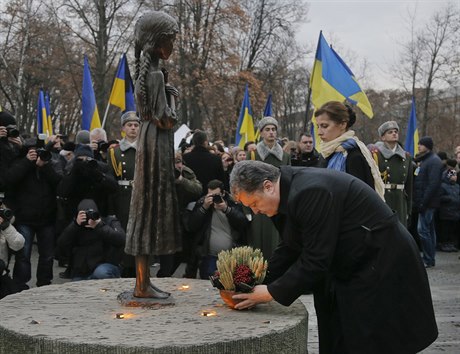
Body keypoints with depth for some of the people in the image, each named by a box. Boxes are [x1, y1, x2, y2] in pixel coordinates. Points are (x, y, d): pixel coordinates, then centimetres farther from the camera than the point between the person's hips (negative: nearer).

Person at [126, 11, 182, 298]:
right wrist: (171, 95, -4)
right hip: (157, 143, -10)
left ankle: (143, 281, 18)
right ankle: (143, 284, 1)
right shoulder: (156, 73, -15)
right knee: (152, 206, -5)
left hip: (152, 141, 10)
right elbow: (166, 119, -19)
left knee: (148, 207, 11)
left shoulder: (146, 71, 15)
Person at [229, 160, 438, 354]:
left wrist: (272, 292, -20)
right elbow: (289, 249, 10)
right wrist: (262, 284, 2)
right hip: (350, 269, 10)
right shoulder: (290, 190, 2)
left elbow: (316, 260, -28)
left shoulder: (310, 193, -29)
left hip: (381, 264, -10)